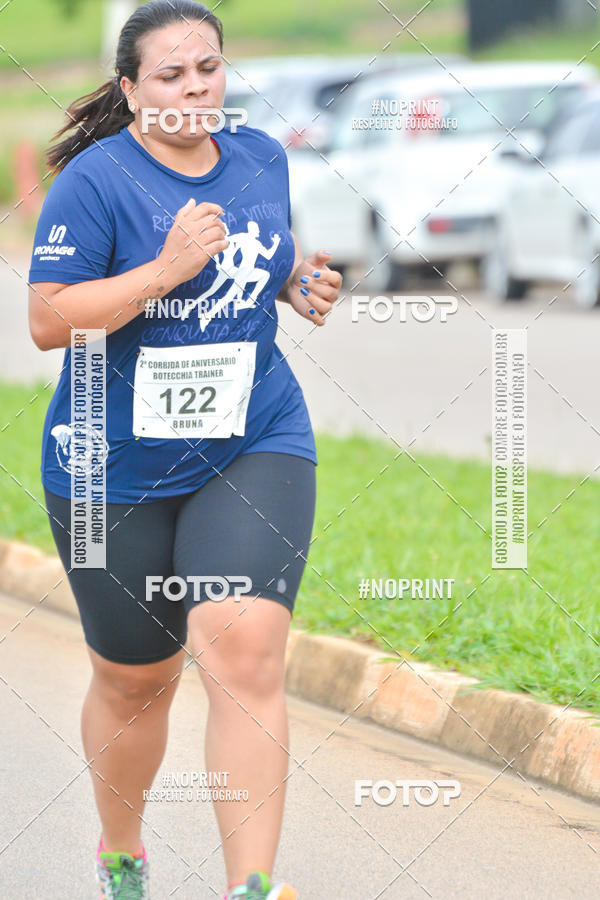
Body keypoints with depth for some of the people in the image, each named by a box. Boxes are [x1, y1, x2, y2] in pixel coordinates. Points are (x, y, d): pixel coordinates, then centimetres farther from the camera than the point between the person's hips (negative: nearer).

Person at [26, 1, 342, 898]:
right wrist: (165, 270, -26)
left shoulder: (261, 158, 4)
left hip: (254, 449, 2)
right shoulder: (96, 179, -13)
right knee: (133, 681, 12)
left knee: (244, 652, -18)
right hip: (118, 466, -2)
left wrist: (302, 282, 1)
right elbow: (48, 321, -17)